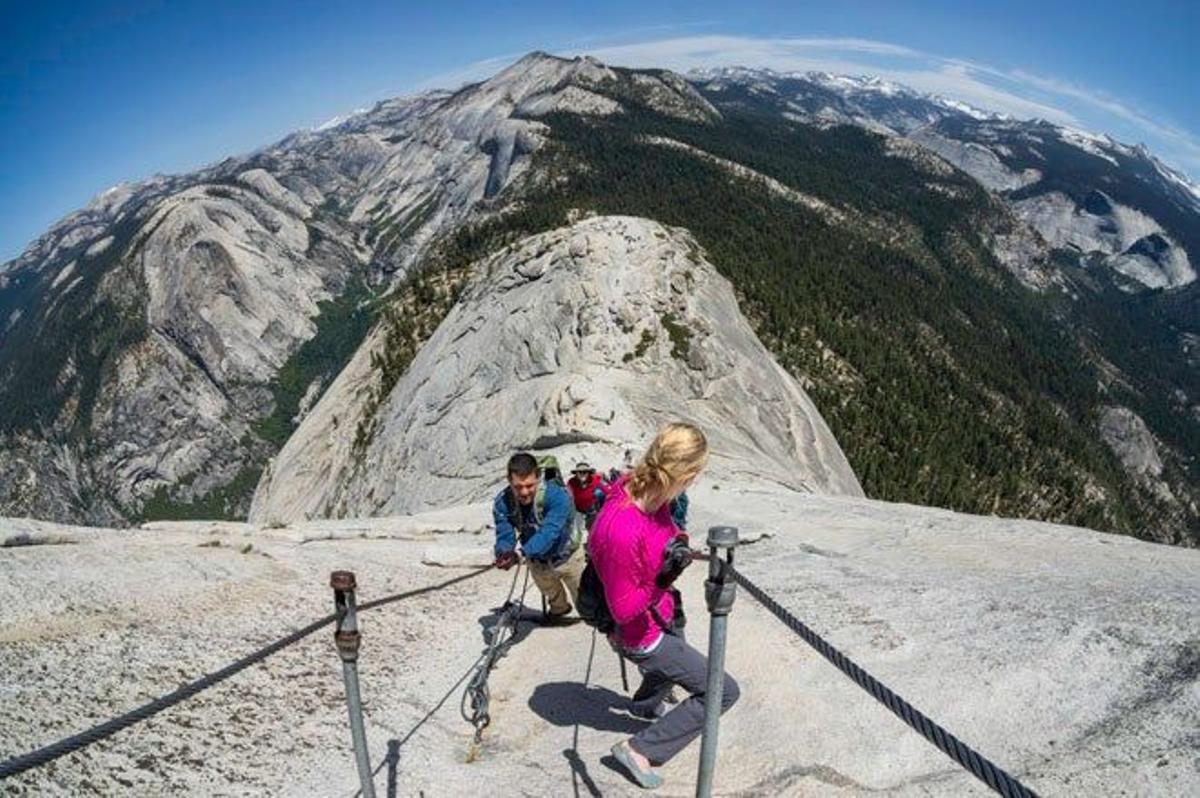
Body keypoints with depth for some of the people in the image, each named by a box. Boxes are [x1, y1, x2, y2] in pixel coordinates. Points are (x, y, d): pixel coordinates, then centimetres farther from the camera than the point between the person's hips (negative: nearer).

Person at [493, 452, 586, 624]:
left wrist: (520, 553, -63)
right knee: (551, 594, 33)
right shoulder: (502, 502, -26)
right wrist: (503, 553, -54)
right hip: (537, 562, 4)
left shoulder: (557, 496, -39)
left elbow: (548, 533, -49)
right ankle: (559, 608, 66)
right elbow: (504, 535, -30)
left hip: (566, 556, -4)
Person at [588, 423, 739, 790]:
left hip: (662, 614, 8)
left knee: (676, 657, 36)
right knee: (723, 692, -1)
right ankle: (641, 749, 9)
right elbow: (624, 611, -30)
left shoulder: (645, 489, -18)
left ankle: (644, 704, 67)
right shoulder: (623, 531, -42)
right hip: (643, 635, -8)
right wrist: (661, 583, -40)